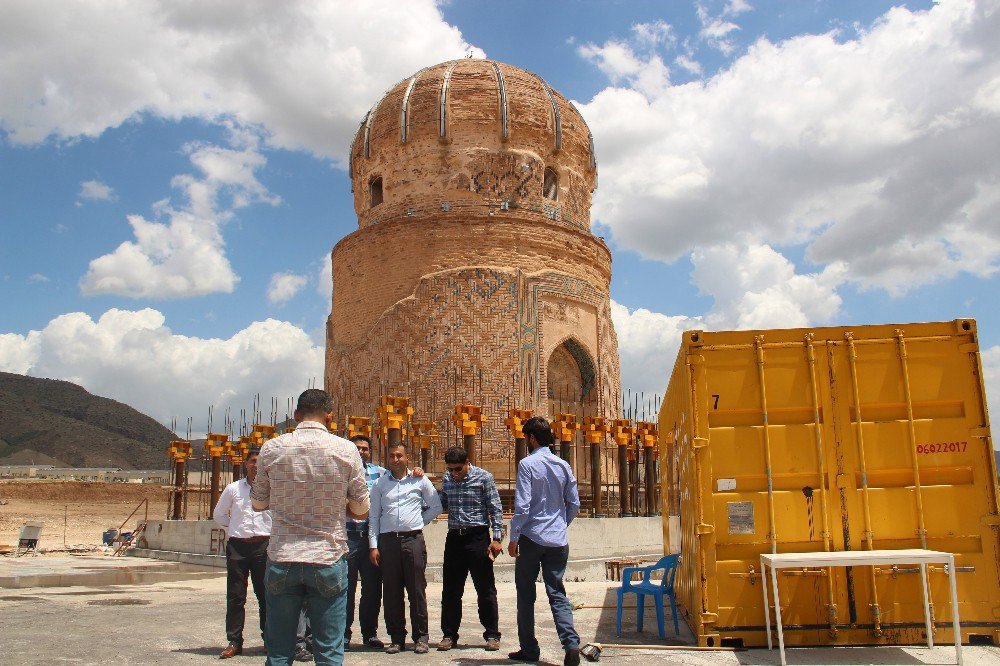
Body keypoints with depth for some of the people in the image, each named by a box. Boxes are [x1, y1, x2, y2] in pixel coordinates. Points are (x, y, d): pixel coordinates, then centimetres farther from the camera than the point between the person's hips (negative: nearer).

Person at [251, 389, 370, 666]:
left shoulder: (272, 449, -1)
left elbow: (258, 503, 11)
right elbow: (361, 509, 1)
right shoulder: (346, 450, -5)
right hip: (328, 560, -1)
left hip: (282, 561, 2)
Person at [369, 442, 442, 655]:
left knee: (417, 590, 0)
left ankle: (421, 637, 8)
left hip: (413, 539, -1)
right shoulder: (380, 483, 11)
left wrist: (420, 522, 4)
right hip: (388, 540, 2)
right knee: (391, 592, 4)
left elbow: (436, 506, 14)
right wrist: (373, 546, 2)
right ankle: (396, 638, 14)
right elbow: (374, 516, 9)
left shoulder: (420, 480, 7)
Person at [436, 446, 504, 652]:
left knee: (485, 588, 3)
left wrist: (497, 538, -9)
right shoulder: (447, 479, 9)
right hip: (454, 537, 4)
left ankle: (492, 635, 13)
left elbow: (495, 508, -3)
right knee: (451, 590, 7)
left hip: (478, 536, -4)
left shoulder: (483, 477, -5)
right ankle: (449, 635, 18)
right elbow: (442, 505, 17)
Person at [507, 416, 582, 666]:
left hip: (531, 538, -4)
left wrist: (514, 538, -8)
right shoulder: (563, 465, 8)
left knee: (526, 595, 9)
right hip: (558, 541, 5)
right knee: (557, 594, 6)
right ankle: (571, 644, -12)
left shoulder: (527, 464, -9)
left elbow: (522, 506, -15)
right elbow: (574, 504, 11)